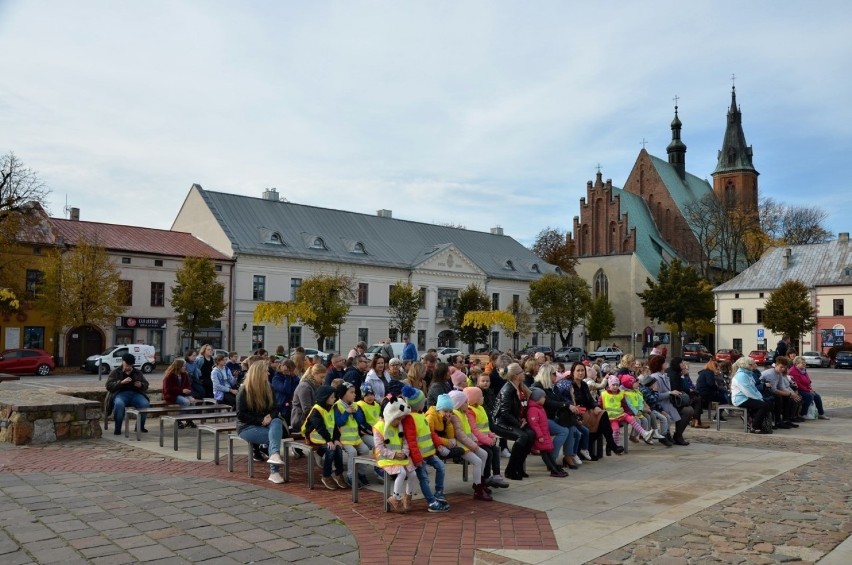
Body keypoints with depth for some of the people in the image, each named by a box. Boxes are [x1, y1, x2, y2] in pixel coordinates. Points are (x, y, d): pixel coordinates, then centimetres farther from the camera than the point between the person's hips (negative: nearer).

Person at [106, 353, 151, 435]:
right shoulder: (115, 372, 13)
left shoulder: (138, 372, 21)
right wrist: (122, 382, -15)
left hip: (136, 393, 2)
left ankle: (141, 426, -6)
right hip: (121, 393, -2)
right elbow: (109, 386, 1)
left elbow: (146, 384, 22)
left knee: (145, 404, -29)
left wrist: (141, 385, -3)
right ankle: (117, 428, -21)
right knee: (119, 404, -39)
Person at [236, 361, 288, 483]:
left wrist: (270, 416, -15)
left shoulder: (268, 388, 8)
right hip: (247, 427, -5)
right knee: (273, 436, -29)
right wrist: (260, 420, -21)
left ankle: (274, 454, -47)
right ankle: (274, 471, -33)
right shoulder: (244, 391, -9)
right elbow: (241, 414, -13)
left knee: (277, 422, -30)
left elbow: (275, 408, 9)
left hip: (265, 424, 5)